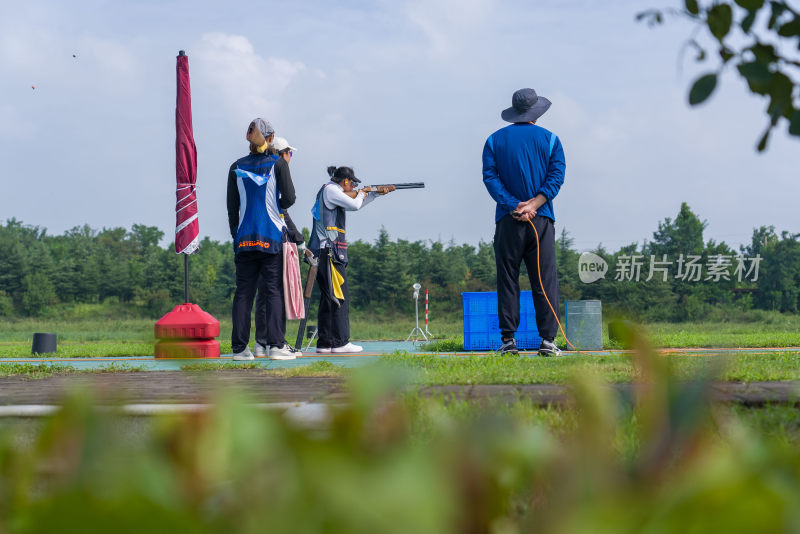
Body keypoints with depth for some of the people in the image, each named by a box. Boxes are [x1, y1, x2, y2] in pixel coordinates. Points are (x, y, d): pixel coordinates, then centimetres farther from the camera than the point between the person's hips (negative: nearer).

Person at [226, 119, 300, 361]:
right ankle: (276, 345, -6)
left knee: (243, 293, 5)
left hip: (244, 239, 3)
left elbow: (232, 207, 8)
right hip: (272, 238, -3)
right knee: (275, 291, -1)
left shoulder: (236, 167, 7)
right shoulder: (278, 164, -1)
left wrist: (236, 236, 15)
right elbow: (289, 198, -5)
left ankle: (239, 347, 3)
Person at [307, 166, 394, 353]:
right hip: (329, 250, -10)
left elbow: (355, 204, 33)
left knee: (329, 297, 10)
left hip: (325, 252, 10)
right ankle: (340, 342, -9)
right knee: (339, 296, -9)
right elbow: (354, 205, -14)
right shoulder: (330, 189, -7)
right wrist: (362, 193, 6)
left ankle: (325, 343, 10)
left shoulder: (333, 191, 22)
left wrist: (376, 192, 30)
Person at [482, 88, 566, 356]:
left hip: (508, 220, 0)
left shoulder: (495, 140, 8)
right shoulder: (550, 139, 8)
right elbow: (556, 175, -4)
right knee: (545, 281, 1)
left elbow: (490, 176, -2)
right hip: (542, 219, 0)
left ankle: (508, 339, 0)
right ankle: (547, 340, -4)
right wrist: (533, 204, -12)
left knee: (507, 280, 3)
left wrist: (513, 206, -9)